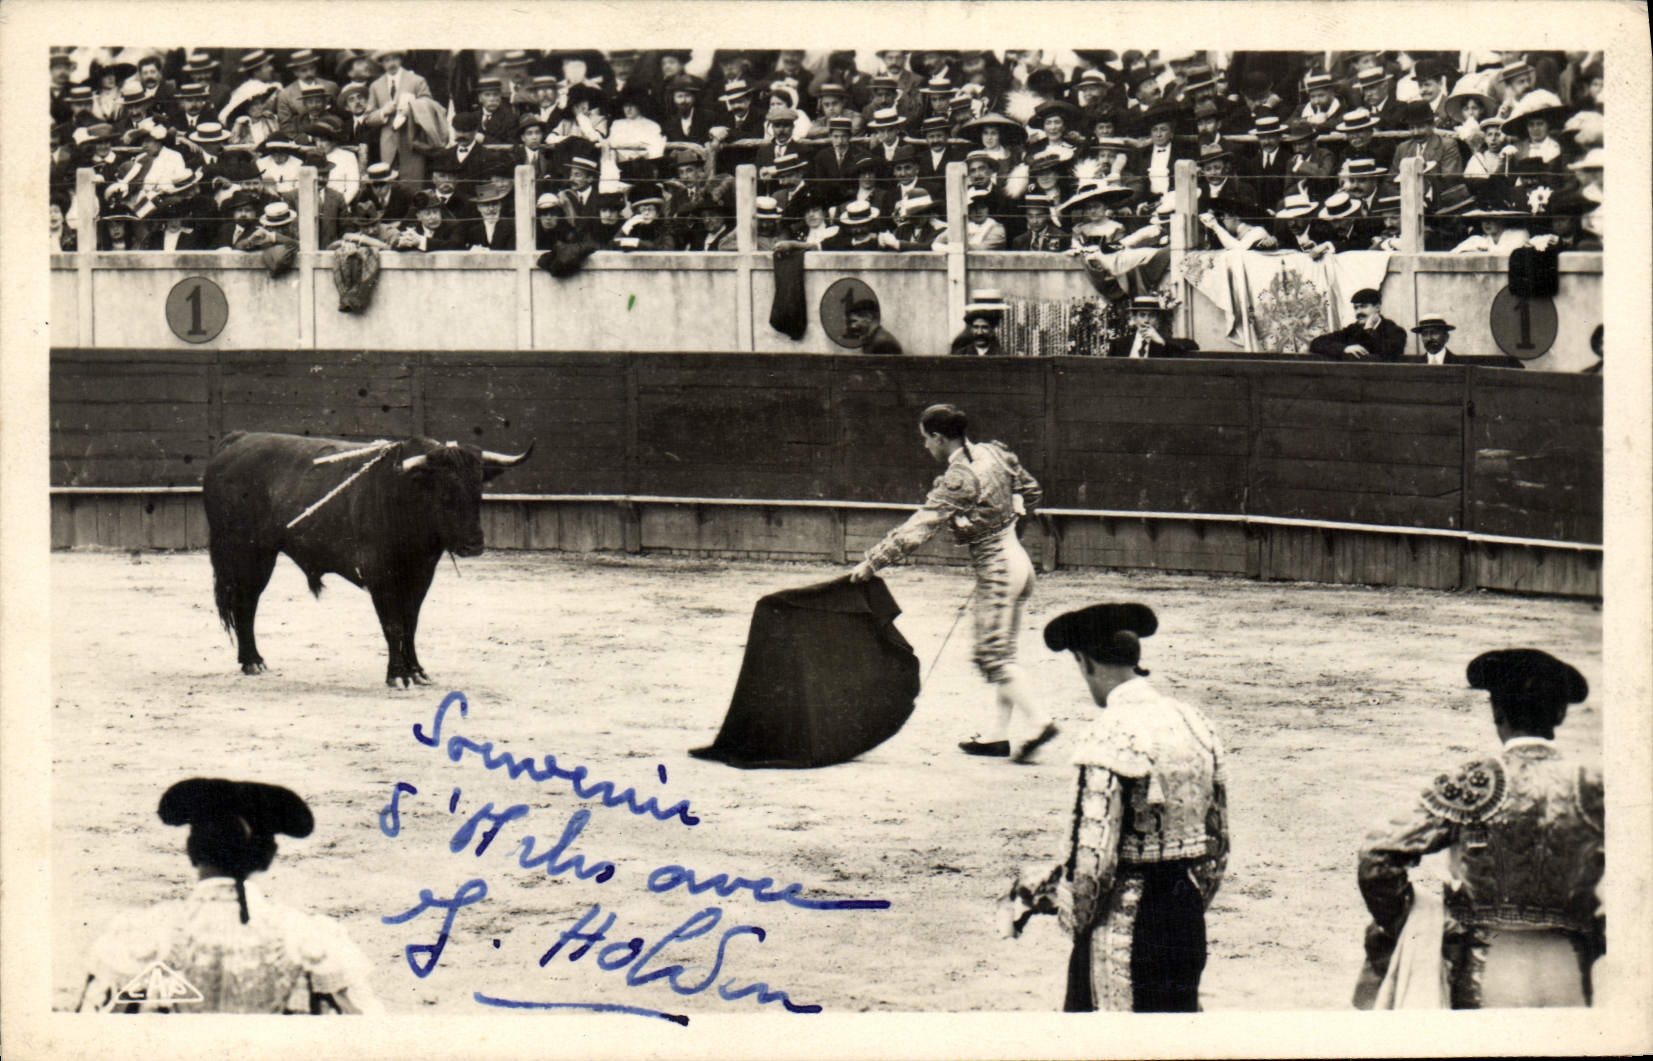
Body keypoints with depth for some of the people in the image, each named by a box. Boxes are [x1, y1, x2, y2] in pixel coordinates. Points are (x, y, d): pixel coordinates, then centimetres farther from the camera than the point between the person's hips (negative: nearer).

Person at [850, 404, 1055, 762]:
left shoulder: (957, 480, -18)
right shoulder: (994, 453, 4)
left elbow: (917, 529, -20)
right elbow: (1032, 491, 17)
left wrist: (871, 563, -15)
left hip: (997, 568, -8)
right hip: (1018, 558, 8)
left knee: (992, 656, -5)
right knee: (1001, 654, 12)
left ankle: (1037, 721, -14)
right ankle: (996, 733, 15)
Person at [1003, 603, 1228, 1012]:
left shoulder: (1110, 738, -18)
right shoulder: (1195, 723, 5)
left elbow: (1094, 859, -19)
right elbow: (1218, 843, 11)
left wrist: (1075, 916, -1)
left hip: (1123, 931, -7)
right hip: (1187, 923, 7)